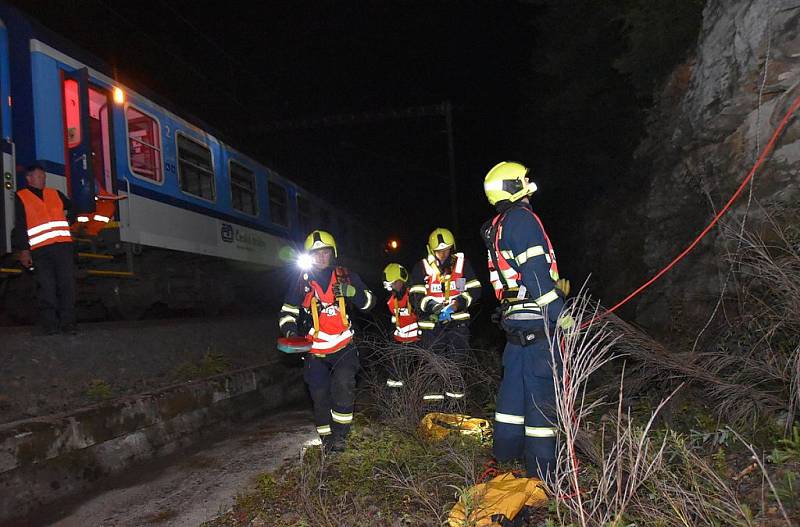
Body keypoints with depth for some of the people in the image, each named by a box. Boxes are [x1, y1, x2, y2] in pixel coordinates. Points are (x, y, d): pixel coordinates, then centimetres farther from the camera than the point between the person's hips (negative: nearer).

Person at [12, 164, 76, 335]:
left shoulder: (55, 193, 20)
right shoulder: (21, 197, 10)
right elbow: (19, 227, 6)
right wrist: (23, 250, 1)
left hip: (63, 245, 3)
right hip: (40, 249, -2)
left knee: (67, 285, -3)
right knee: (46, 288, -3)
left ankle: (67, 322, 0)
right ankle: (49, 324, 3)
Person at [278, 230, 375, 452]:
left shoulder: (346, 276, 2)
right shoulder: (302, 281, 2)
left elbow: (368, 303, 6)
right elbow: (287, 311, 11)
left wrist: (354, 292, -15)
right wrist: (289, 328, -8)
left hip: (343, 346, -1)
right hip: (315, 350, 1)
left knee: (343, 386, -20)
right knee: (320, 396, 4)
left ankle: (340, 434, -6)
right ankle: (327, 438, 21)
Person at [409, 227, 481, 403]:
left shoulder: (462, 263, -1)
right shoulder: (422, 267, -5)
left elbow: (474, 289, -2)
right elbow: (416, 296, -10)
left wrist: (457, 304, -18)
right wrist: (432, 307, -28)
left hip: (458, 318, 1)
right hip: (432, 321, -1)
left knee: (457, 358, 4)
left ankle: (456, 391, 20)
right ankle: (433, 391, 13)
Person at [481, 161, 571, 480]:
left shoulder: (495, 228, 17)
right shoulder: (522, 217, -12)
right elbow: (535, 272, -20)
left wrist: (554, 285, 18)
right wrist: (558, 312, -17)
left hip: (513, 316, 9)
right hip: (537, 320, -9)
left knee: (514, 382, 16)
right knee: (543, 388, -3)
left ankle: (506, 450, 27)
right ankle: (542, 467, 4)